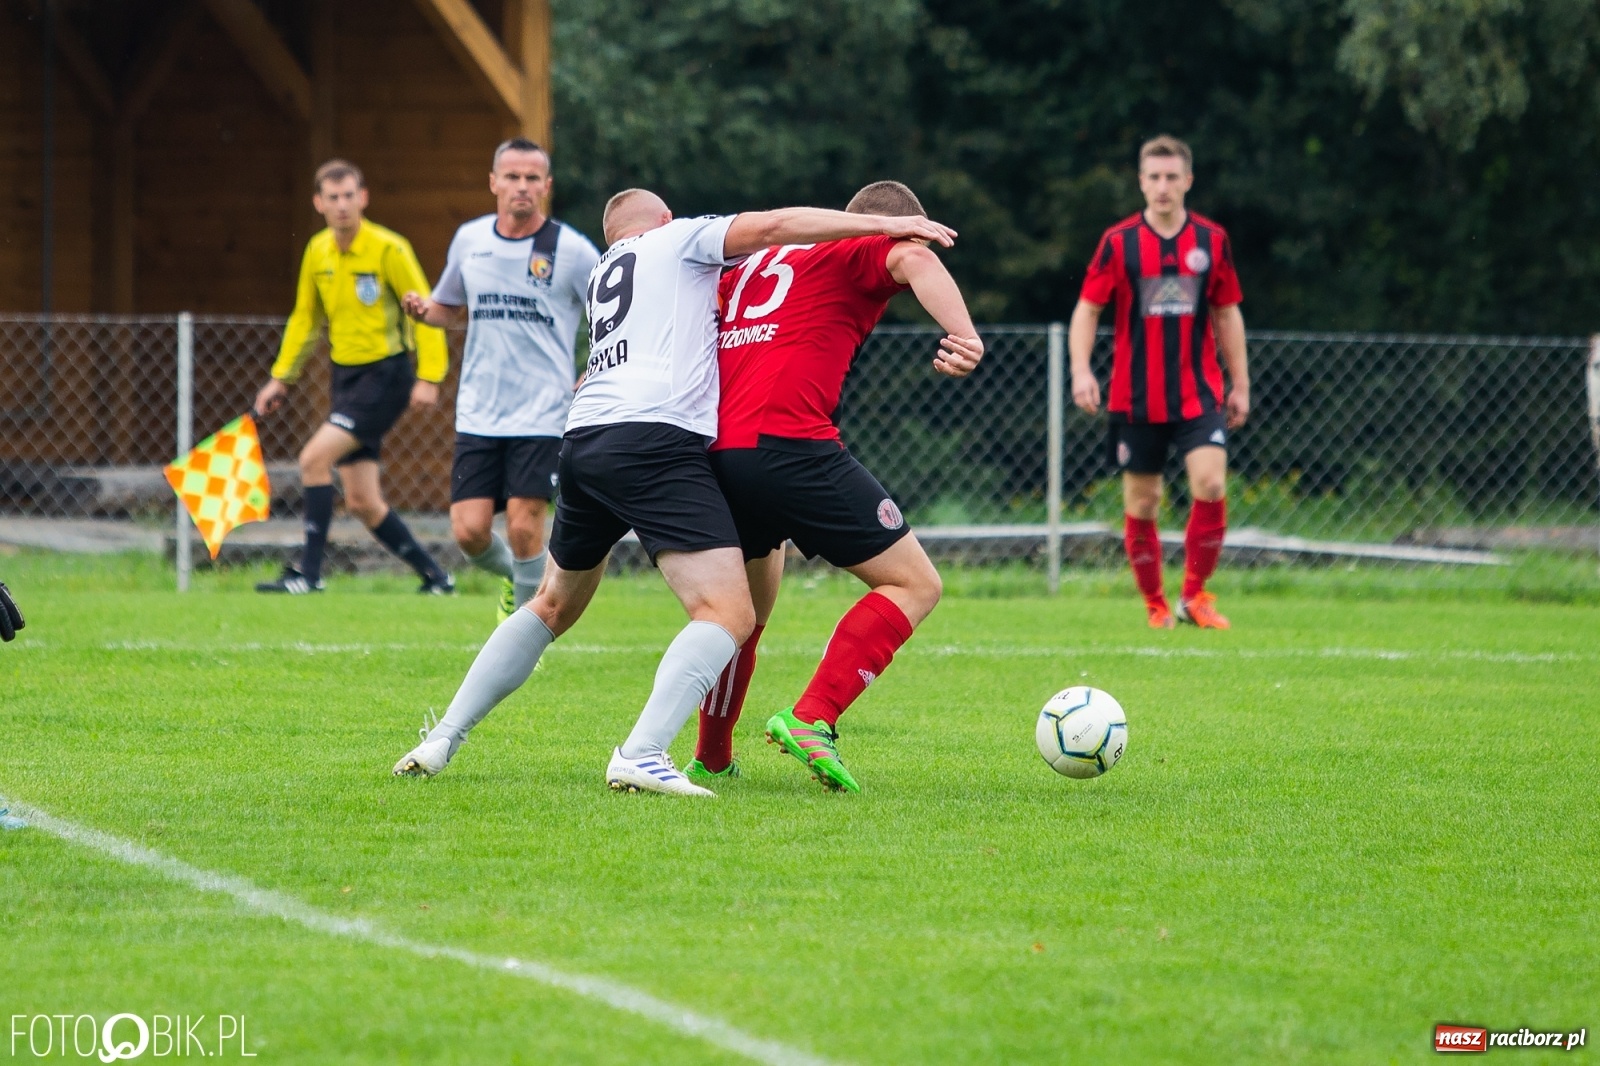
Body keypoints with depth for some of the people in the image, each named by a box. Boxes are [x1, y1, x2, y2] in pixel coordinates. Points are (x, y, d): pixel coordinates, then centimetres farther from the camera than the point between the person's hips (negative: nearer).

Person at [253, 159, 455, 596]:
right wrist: (281, 377, 16)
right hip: (345, 375, 7)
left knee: (314, 459, -19)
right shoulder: (317, 252, 7)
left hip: (386, 375, -7)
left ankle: (308, 572, -13)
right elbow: (305, 318, 19)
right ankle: (434, 576, 20)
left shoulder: (388, 249, -13)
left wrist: (428, 378, -18)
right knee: (362, 503, 6)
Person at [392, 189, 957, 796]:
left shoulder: (604, 272, 32)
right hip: (655, 441, -7)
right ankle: (642, 756, -31)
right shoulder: (680, 238, 13)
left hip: (582, 442, 8)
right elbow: (774, 226, 0)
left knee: (552, 609, 26)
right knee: (729, 615, -13)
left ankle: (442, 740, 23)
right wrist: (888, 225, 1)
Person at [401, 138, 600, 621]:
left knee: (523, 525, -12)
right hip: (478, 413, 4)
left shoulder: (571, 250, -5)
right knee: (469, 530, -5)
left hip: (542, 414, -3)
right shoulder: (469, 240, 7)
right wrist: (423, 310, 0)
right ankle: (514, 578, 29)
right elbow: (451, 308, 23)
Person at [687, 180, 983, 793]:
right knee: (913, 584, -1)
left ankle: (711, 760, 34)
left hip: (716, 456, 8)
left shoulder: (753, 266, 29)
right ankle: (811, 719, -15)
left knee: (747, 608, 29)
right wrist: (965, 337, -27)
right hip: (788, 446, -7)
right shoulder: (857, 254, 8)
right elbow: (915, 261, -14)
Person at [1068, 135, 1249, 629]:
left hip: (1199, 393, 0)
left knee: (1210, 483, -17)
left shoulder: (1212, 240, 4)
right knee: (1141, 503, 3)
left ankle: (1194, 595, -2)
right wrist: (1081, 370, -13)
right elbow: (1087, 310, 1)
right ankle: (1155, 606, 18)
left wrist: (1240, 384, 12)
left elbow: (1227, 314, 12)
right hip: (1135, 398, 0)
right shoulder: (1119, 242, -2)